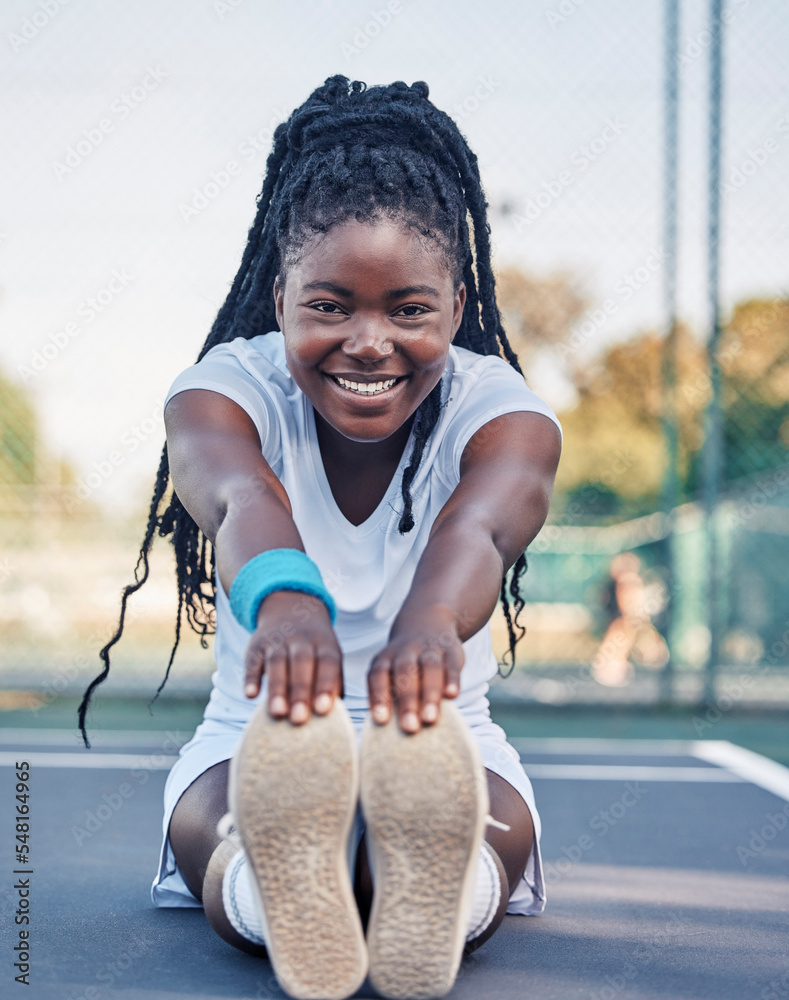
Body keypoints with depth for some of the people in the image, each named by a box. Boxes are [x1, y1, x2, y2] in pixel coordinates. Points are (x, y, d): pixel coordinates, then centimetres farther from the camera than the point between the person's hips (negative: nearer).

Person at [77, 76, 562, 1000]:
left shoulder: (500, 407, -12)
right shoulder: (228, 386, -11)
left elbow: (479, 525, -38)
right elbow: (237, 495, -38)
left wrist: (429, 620, -65)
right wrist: (282, 596, -65)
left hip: (448, 743, 1)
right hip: (256, 743, 0)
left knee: (486, 822, -39)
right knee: (228, 821, -39)